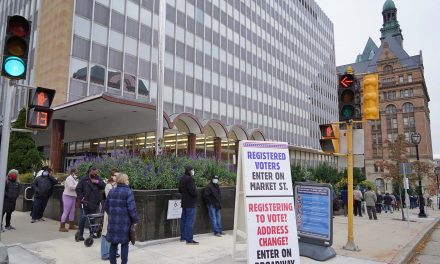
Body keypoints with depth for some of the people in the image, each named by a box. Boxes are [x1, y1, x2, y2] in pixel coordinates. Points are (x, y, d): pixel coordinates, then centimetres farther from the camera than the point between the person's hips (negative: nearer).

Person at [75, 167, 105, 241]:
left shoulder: (98, 178, 7)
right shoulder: (84, 179, -4)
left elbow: (104, 186, 0)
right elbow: (78, 189, -4)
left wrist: (97, 182, -14)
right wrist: (82, 198, -10)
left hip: (95, 203, 4)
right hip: (86, 203, -3)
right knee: (83, 218, 1)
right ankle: (80, 235, 11)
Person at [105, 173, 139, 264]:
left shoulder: (111, 191, 6)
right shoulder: (128, 192, -11)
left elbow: (106, 206, 13)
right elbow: (131, 208, -16)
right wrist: (135, 220, -6)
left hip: (113, 222, 5)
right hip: (124, 222, -5)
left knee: (113, 243, 14)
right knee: (124, 244, 8)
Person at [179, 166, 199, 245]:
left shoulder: (182, 179, 11)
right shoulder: (189, 179, -17)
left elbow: (180, 190, 17)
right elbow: (192, 190, -23)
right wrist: (196, 195, -5)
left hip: (184, 202, 9)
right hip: (190, 203, -9)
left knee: (183, 220, 15)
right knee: (190, 221, -6)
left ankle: (183, 237, 24)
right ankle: (189, 240, -4)